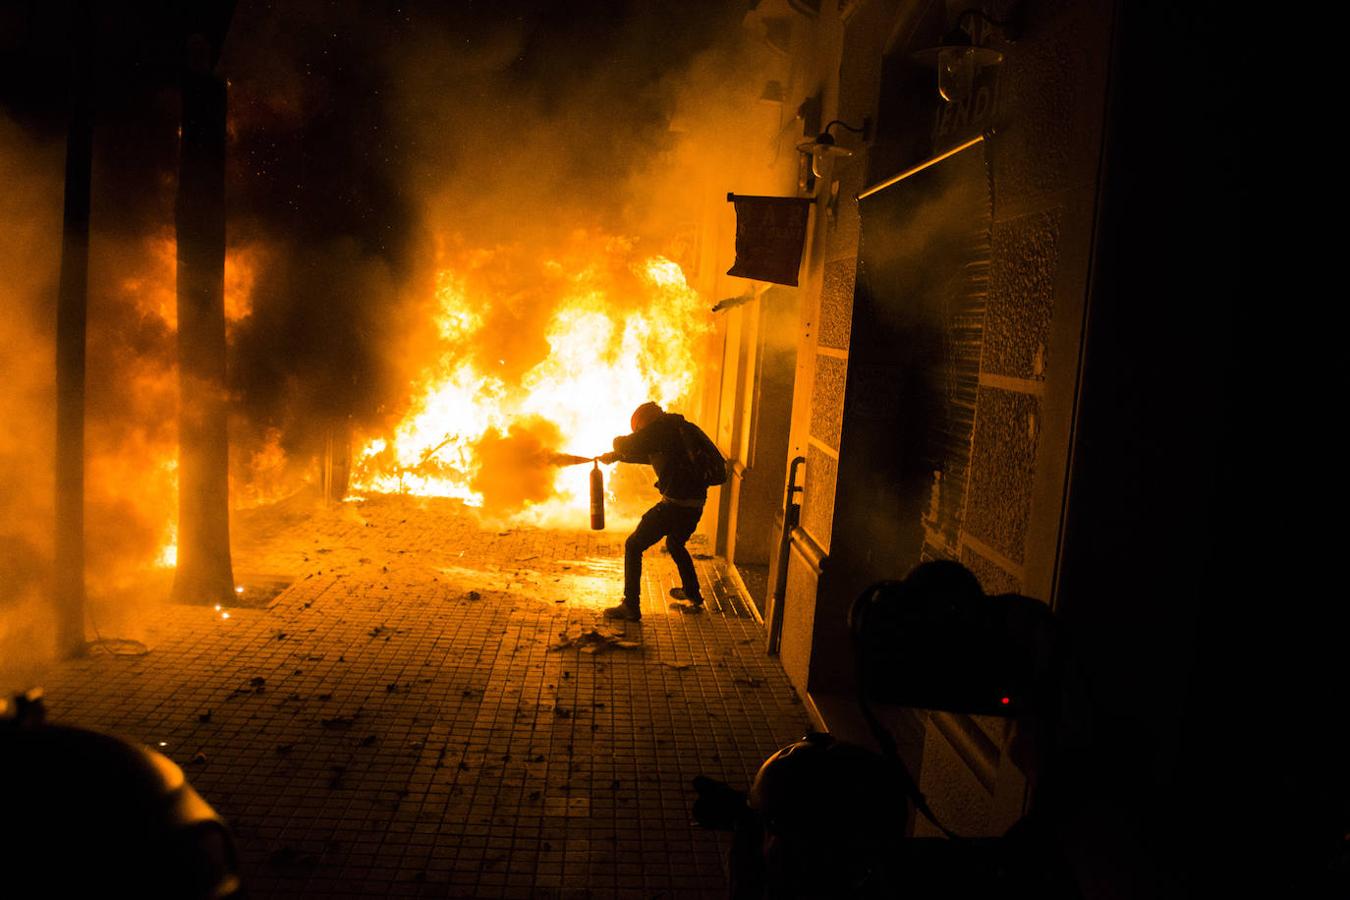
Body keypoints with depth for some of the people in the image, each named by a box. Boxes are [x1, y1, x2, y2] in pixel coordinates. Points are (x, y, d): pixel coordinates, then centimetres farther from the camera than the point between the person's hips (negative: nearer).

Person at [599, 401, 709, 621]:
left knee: (633, 546, 3)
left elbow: (628, 445, -11)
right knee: (675, 544, 34)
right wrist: (615, 457, 30)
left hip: (675, 504, -9)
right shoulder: (680, 427, 21)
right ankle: (692, 594, 44)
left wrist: (618, 441, 13)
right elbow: (650, 454, 31)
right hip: (696, 504, 9)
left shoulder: (661, 427, -7)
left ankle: (630, 606, 1)